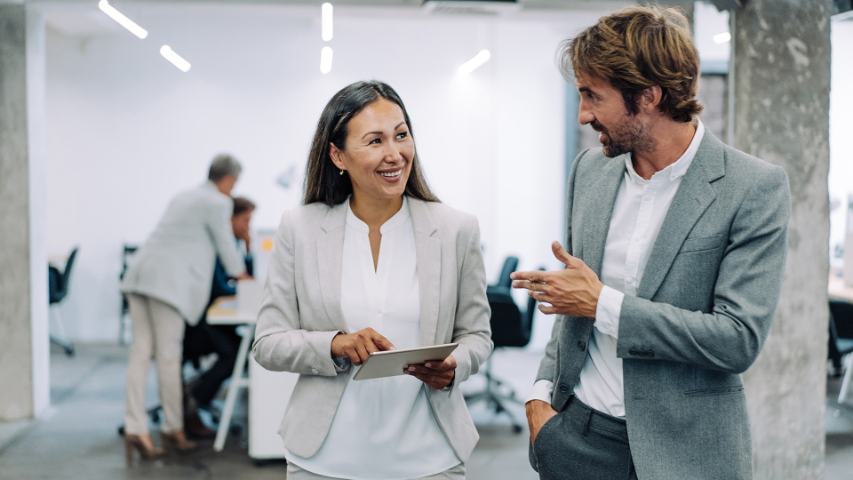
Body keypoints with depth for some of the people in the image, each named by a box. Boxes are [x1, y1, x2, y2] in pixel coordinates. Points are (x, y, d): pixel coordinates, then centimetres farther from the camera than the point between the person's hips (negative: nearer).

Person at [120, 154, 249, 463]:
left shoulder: (185, 197, 27)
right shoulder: (218, 203, -1)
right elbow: (226, 245, 7)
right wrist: (241, 275, 26)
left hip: (142, 274, 9)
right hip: (168, 280, -9)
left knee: (140, 354, 1)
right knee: (168, 356, -2)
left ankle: (135, 429, -4)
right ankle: (173, 429, 6)